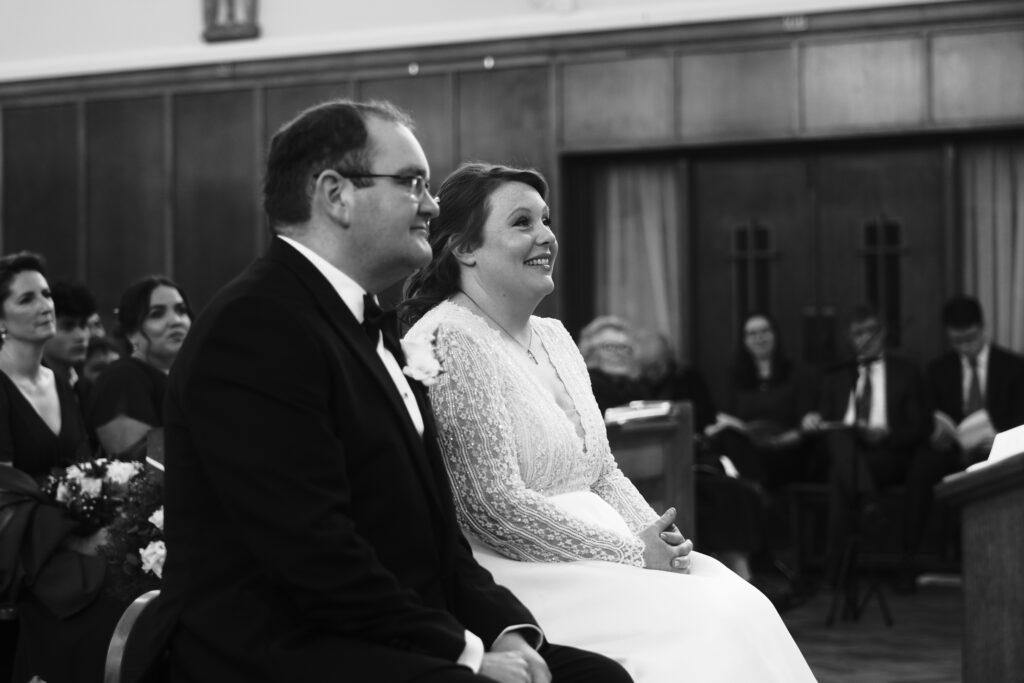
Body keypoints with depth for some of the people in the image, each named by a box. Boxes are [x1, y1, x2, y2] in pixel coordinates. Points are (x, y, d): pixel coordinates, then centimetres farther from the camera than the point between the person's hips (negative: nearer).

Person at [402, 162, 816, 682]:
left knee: (744, 605, -11)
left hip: (593, 555, 8)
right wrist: (632, 553, -14)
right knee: (698, 633, -21)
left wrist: (657, 536, -1)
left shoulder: (553, 336, 17)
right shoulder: (448, 343, -12)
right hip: (516, 572, -8)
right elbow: (494, 504, -18)